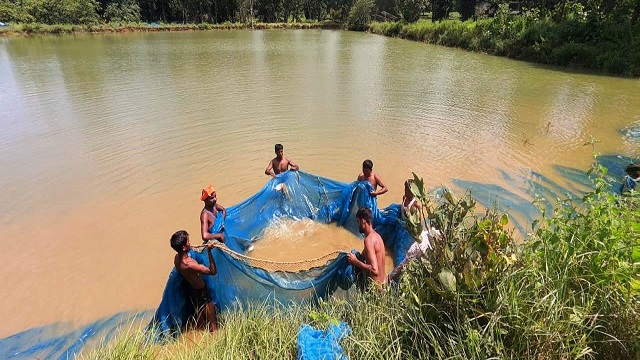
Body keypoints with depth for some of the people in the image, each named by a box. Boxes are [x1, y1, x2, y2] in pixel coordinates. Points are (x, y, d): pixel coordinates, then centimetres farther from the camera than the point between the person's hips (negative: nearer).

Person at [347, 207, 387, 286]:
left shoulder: (369, 239, -22)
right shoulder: (376, 235, 6)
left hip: (375, 284, -9)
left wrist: (355, 261, -21)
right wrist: (357, 257, 5)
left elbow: (374, 270, -29)